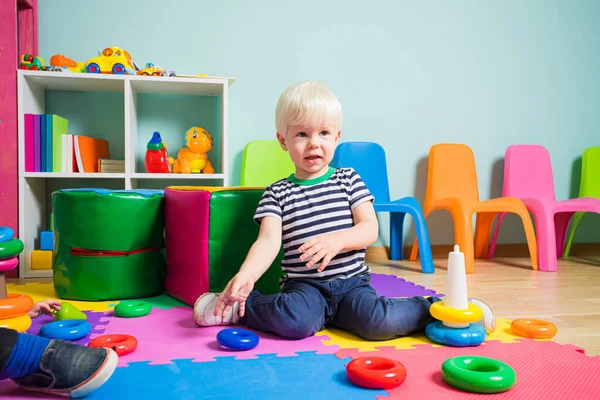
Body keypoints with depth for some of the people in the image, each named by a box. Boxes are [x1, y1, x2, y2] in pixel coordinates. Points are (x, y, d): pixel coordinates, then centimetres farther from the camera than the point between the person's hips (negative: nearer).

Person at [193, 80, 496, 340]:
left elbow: (370, 230, -3)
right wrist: (245, 276, -31)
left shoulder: (349, 180, 4)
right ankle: (239, 305, -8)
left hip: (351, 282, 1)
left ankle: (435, 308, -3)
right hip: (304, 285, -1)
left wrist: (337, 240, -25)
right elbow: (269, 240, -12)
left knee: (377, 323, -28)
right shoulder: (277, 193, 1)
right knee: (297, 321, -33)